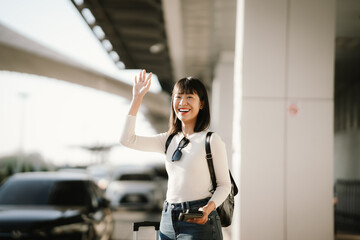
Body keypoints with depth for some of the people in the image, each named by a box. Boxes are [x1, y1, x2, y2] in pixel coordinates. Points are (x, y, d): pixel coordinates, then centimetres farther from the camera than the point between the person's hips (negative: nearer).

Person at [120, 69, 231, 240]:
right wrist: (137, 98, 6)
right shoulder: (169, 140, 10)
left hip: (198, 221, -5)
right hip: (168, 221, 5)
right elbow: (127, 139, 4)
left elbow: (224, 184, -2)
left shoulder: (211, 141, -5)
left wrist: (209, 208, -20)